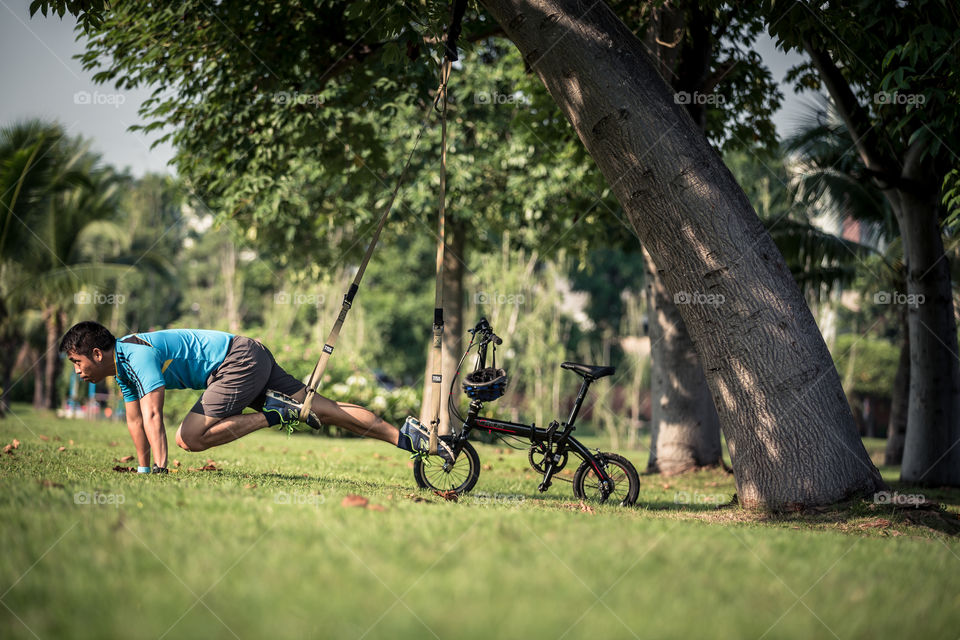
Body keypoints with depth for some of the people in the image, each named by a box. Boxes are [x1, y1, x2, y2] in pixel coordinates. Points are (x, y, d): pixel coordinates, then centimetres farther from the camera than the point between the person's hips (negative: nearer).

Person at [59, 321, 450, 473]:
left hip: (238, 360, -9)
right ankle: (404, 435, 0)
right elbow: (135, 420, 20)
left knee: (189, 437, -18)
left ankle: (275, 414, -13)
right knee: (320, 409, 3)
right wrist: (143, 469, 21)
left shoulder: (138, 354, -18)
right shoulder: (122, 362, 12)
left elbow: (152, 414, -26)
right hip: (250, 359, 9)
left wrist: (161, 469, -27)